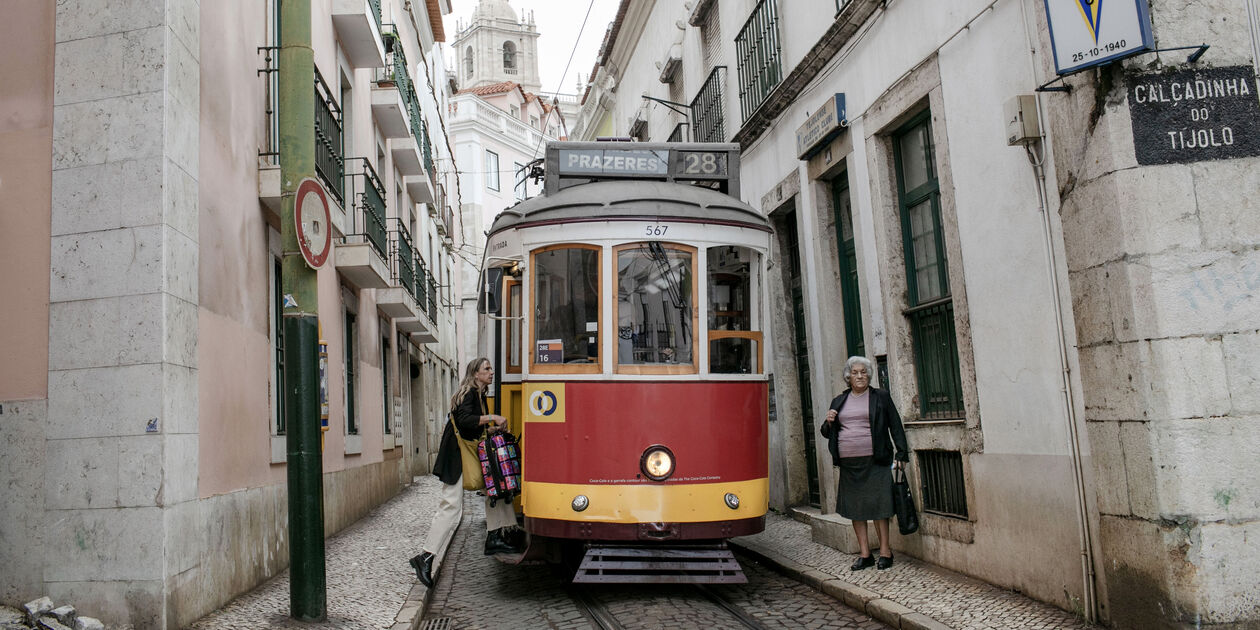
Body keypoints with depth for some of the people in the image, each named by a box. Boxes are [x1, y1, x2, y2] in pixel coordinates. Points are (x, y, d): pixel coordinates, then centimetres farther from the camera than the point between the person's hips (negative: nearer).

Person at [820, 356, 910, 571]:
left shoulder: (881, 397, 5)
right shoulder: (839, 401, 14)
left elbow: (896, 426, 4)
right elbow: (828, 433, 19)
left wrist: (901, 454, -4)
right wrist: (828, 422, -3)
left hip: (875, 461, -4)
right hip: (849, 463, 4)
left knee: (878, 505, -3)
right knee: (855, 508, 5)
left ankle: (885, 551, 9)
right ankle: (865, 554, 13)